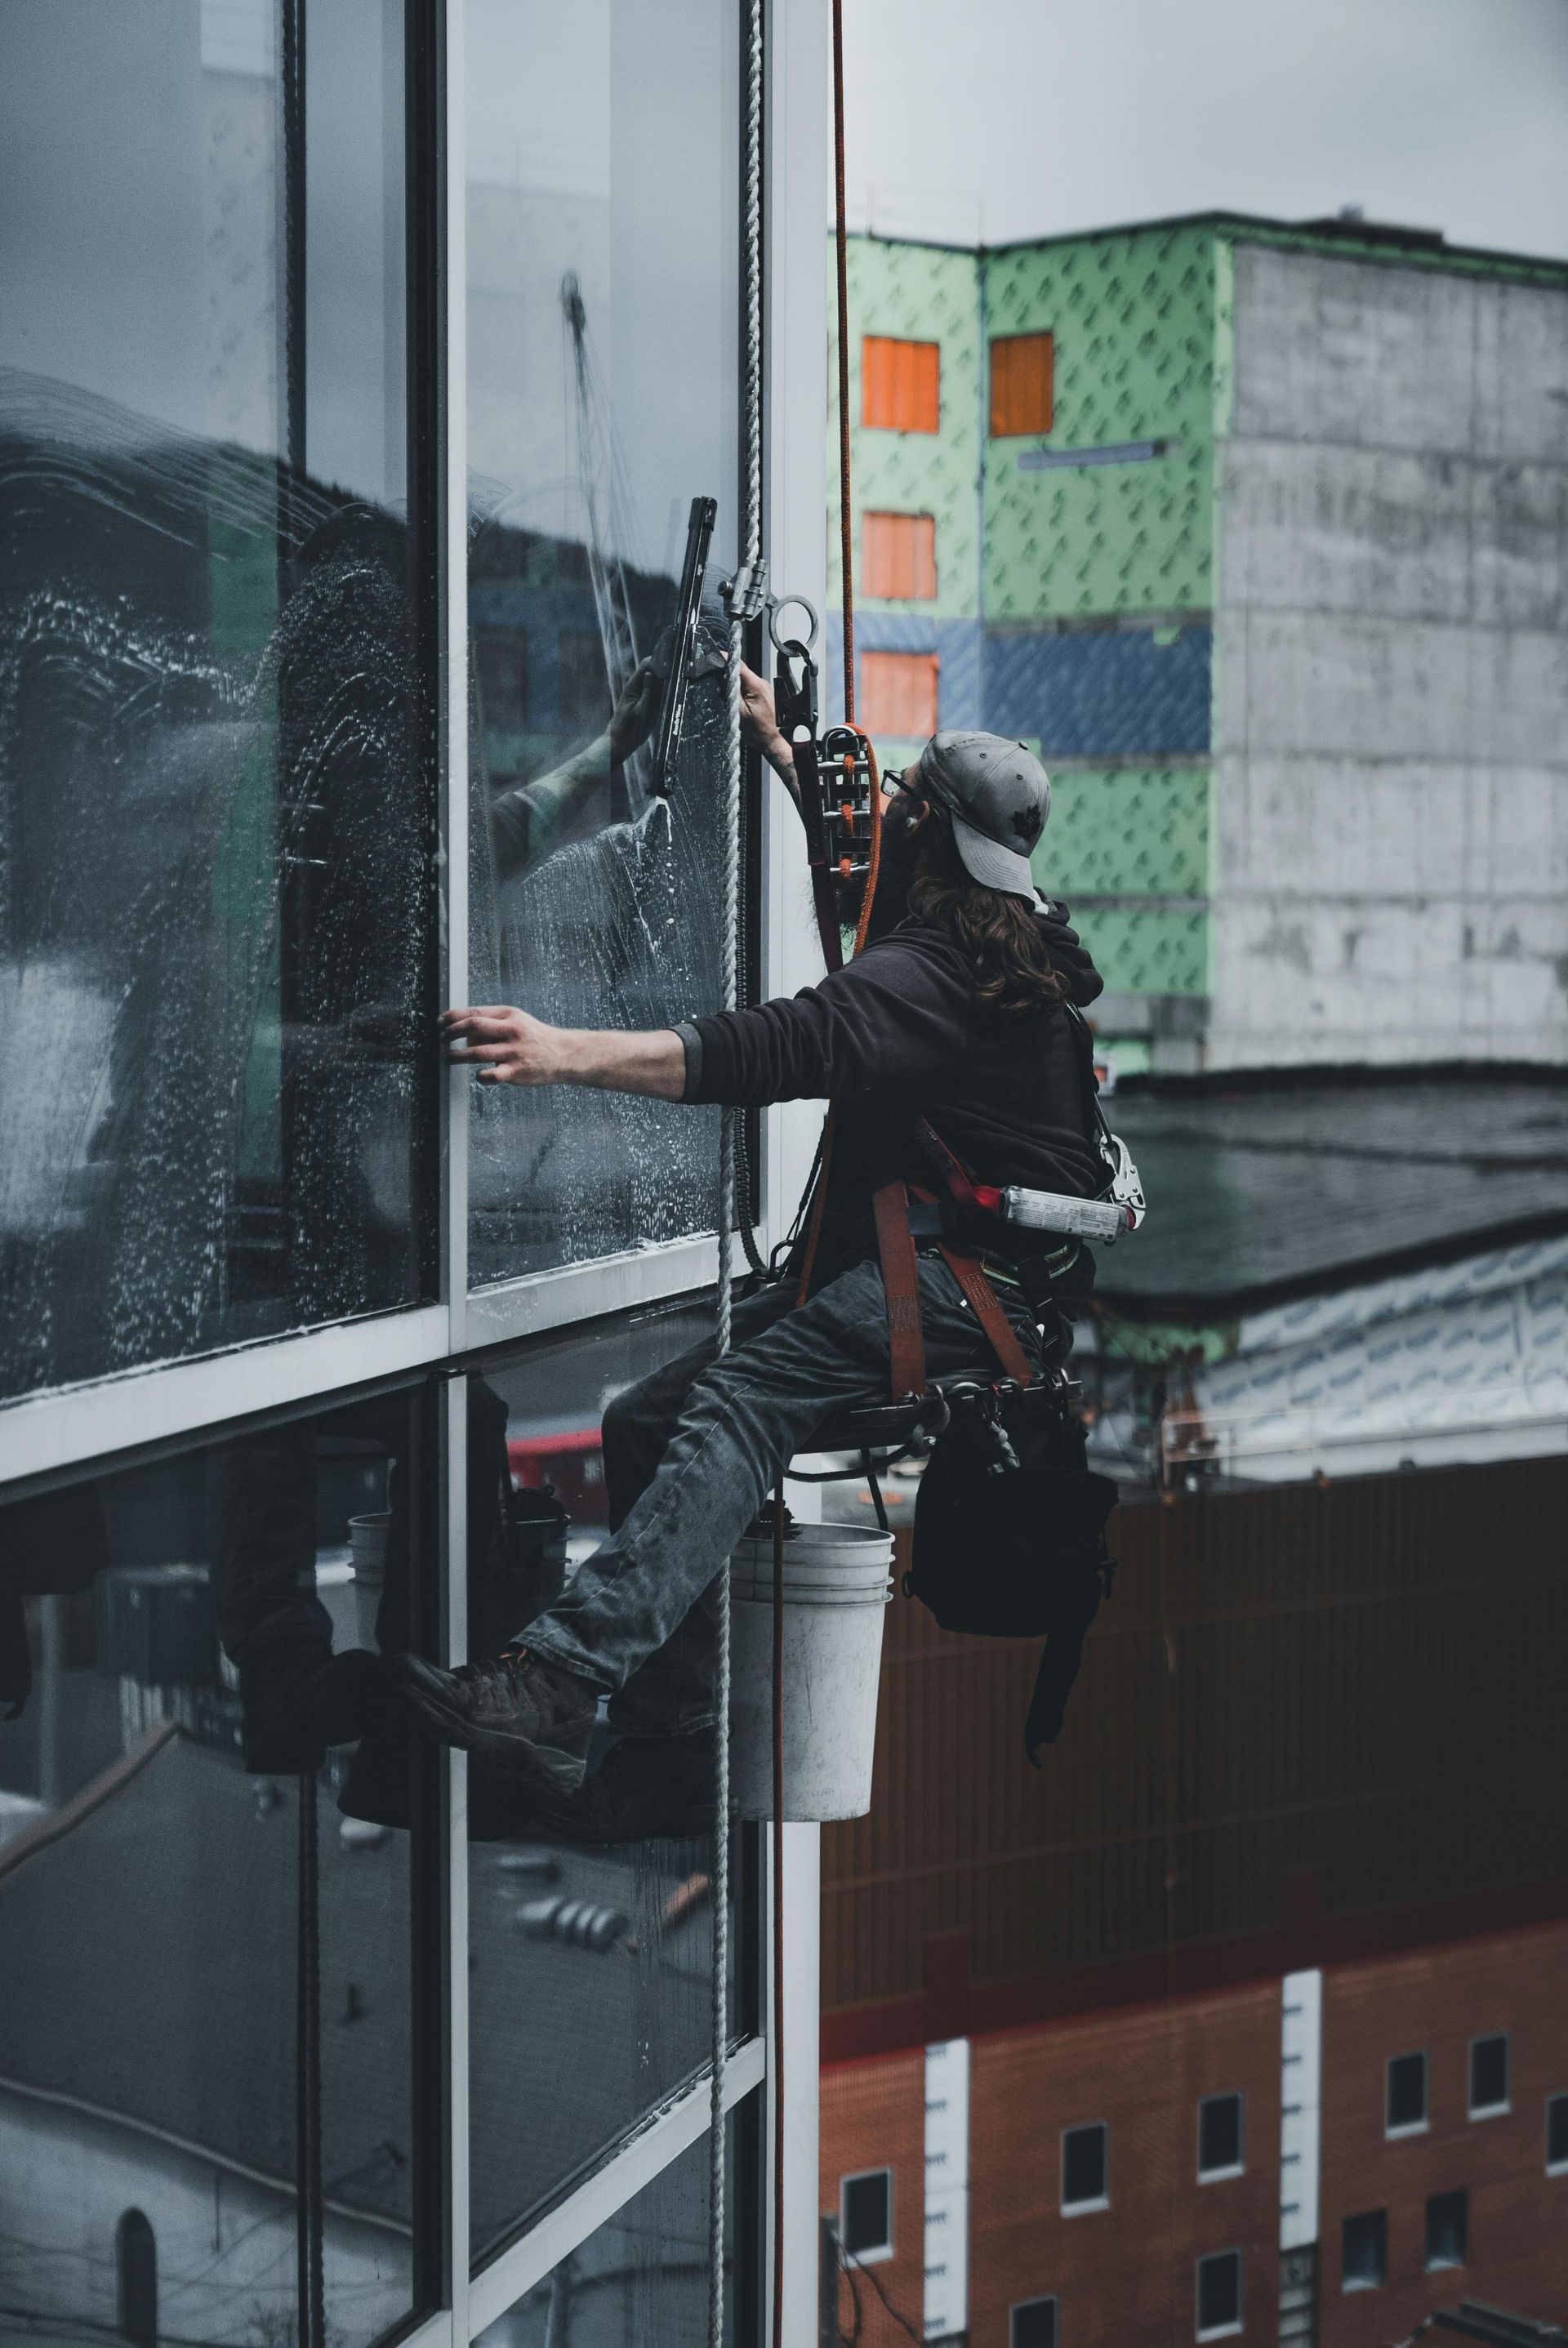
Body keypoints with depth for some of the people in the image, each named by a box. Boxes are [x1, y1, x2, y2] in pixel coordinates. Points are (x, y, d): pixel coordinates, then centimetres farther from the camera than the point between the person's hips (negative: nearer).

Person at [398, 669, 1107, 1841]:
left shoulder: (933, 972, -15)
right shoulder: (998, 939, 17)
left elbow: (787, 1048, -31)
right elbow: (872, 861, 40)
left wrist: (573, 1052, -38)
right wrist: (788, 754, 46)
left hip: (972, 1283, -10)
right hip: (904, 1262, 10)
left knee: (739, 1403, -32)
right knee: (650, 1419, -3)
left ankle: (560, 1677, -48)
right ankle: (669, 1762, -7)